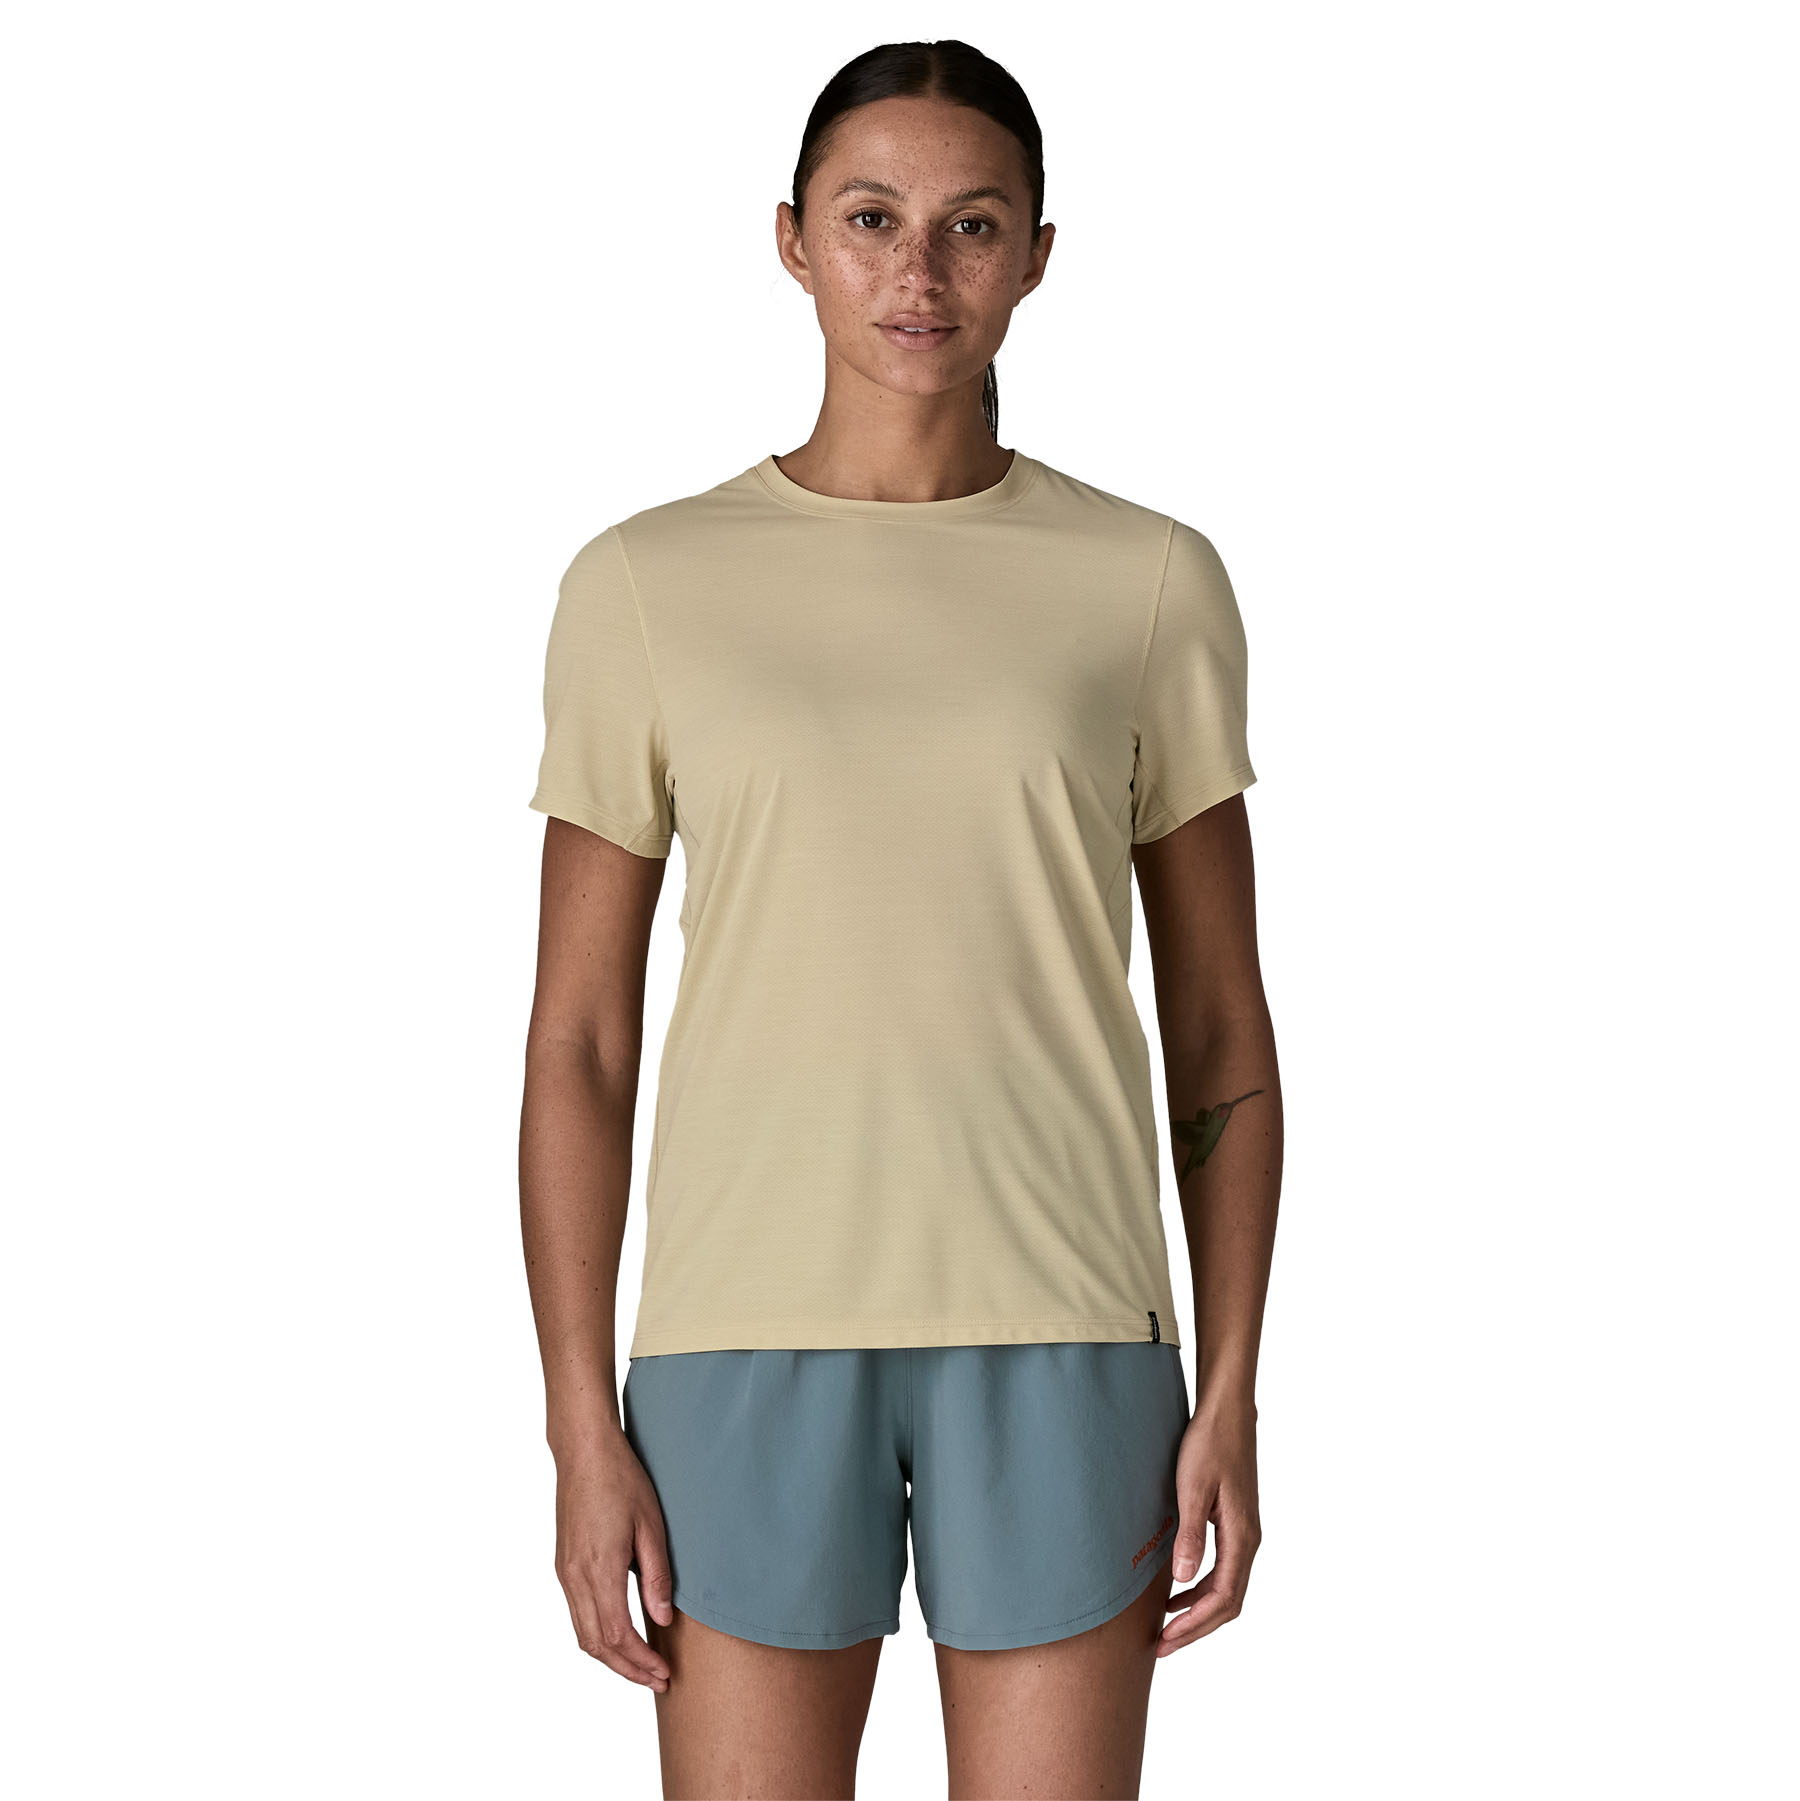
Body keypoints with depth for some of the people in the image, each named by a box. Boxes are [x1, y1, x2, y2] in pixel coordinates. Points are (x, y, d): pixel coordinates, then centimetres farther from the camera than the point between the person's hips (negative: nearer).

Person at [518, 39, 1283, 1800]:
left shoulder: (1154, 582, 3)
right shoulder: (646, 584, 1)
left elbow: (1221, 1029, 6)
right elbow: (576, 1044, 2)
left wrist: (1230, 1399, 0)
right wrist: (583, 1435, -3)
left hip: (1062, 1342, 1)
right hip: (747, 1340, 0)